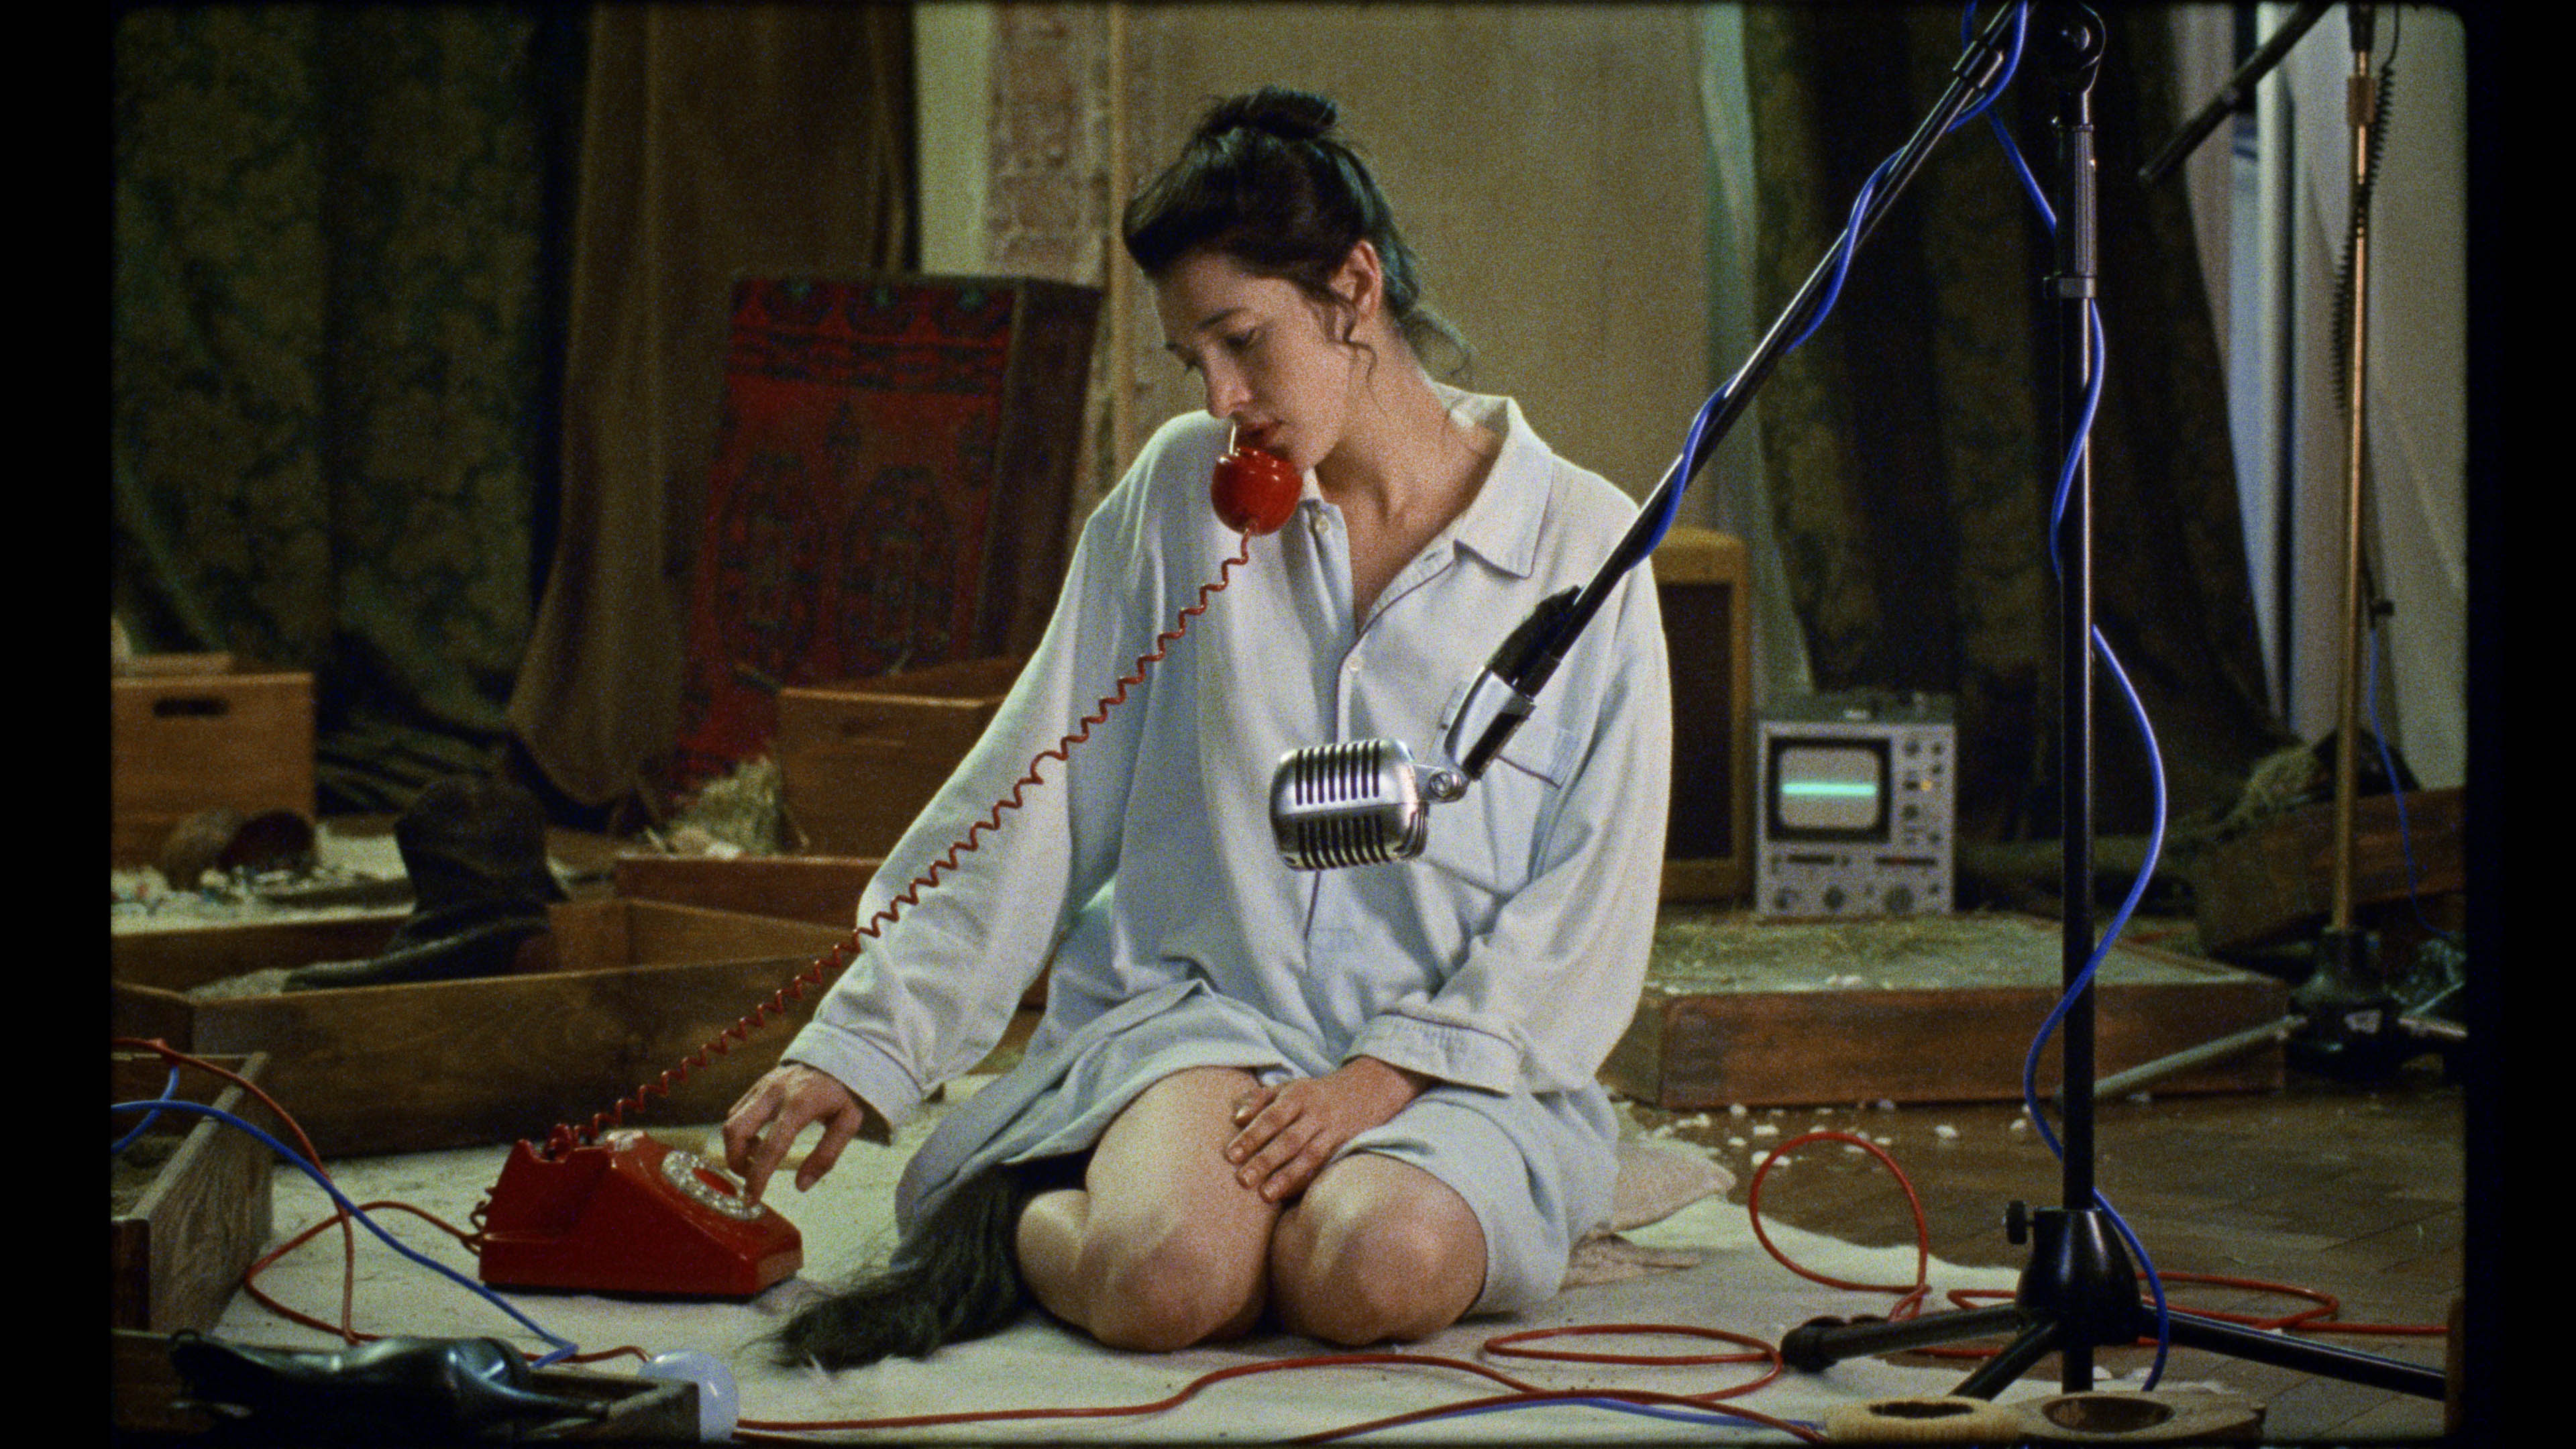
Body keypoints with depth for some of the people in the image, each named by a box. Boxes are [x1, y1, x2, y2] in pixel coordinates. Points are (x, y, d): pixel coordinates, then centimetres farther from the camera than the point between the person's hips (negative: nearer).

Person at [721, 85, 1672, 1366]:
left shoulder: (1585, 547, 1)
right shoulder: (1179, 494, 9)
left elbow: (1587, 916, -1)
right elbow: (1030, 811, 10)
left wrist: (1386, 1074, -14)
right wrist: (857, 1050, 3)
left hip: (1454, 1063, 0)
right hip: (1193, 1010, 1)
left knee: (1377, 1270, -35)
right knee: (1164, 1280, -33)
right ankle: (1022, 1223, -1)